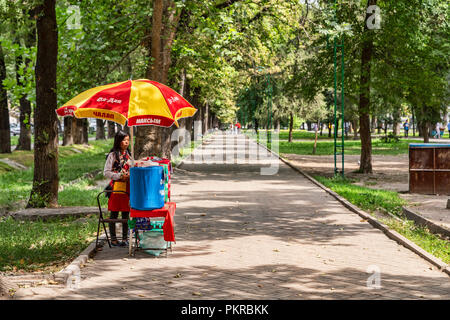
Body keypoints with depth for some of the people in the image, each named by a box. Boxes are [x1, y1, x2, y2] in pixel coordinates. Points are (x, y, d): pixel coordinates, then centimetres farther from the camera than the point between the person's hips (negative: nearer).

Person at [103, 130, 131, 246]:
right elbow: (106, 172, -9)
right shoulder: (113, 155, -5)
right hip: (116, 187, -5)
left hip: (128, 187, 5)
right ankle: (113, 239, 7)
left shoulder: (128, 154, 14)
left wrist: (130, 175, 0)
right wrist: (120, 176, -17)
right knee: (114, 214, 1)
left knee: (126, 213, 7)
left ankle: (125, 238, 14)